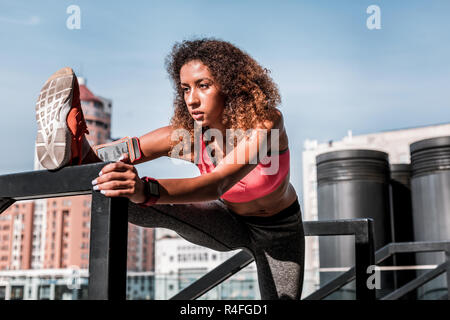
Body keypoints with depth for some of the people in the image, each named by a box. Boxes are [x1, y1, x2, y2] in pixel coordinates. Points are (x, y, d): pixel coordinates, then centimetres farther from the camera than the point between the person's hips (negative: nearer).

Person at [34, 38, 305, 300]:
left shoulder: (266, 122, -35)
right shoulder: (188, 133, -22)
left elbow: (217, 183, -51)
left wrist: (146, 190, -67)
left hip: (279, 230, -2)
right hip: (230, 220, 2)